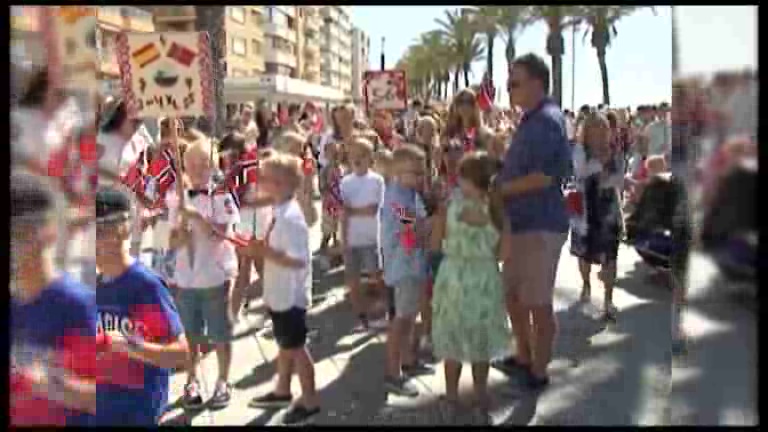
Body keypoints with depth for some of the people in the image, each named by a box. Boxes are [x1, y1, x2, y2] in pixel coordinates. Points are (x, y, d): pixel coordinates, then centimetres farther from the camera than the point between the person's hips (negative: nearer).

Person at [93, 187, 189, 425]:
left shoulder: (147, 285, -17)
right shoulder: (97, 285, 3)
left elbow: (180, 351, -17)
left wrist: (132, 347, -29)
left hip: (138, 409, -6)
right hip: (101, 403, 7)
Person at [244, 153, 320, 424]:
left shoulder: (290, 217, -26)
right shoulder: (279, 210, 4)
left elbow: (298, 260, -29)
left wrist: (264, 252, -28)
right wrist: (261, 247, 0)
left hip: (290, 295, -9)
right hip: (279, 293, 9)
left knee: (296, 348, 6)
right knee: (284, 344, 24)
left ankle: (309, 401, 23)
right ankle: (282, 391, 42)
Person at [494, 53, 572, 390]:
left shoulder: (547, 120, -15)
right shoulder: (531, 120, 15)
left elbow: (544, 177, -22)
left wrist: (500, 190, -14)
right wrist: (499, 185, 8)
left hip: (540, 225, -10)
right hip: (520, 222, 10)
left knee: (538, 303, 1)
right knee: (513, 294, 18)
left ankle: (538, 373, 15)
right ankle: (524, 358, 34)